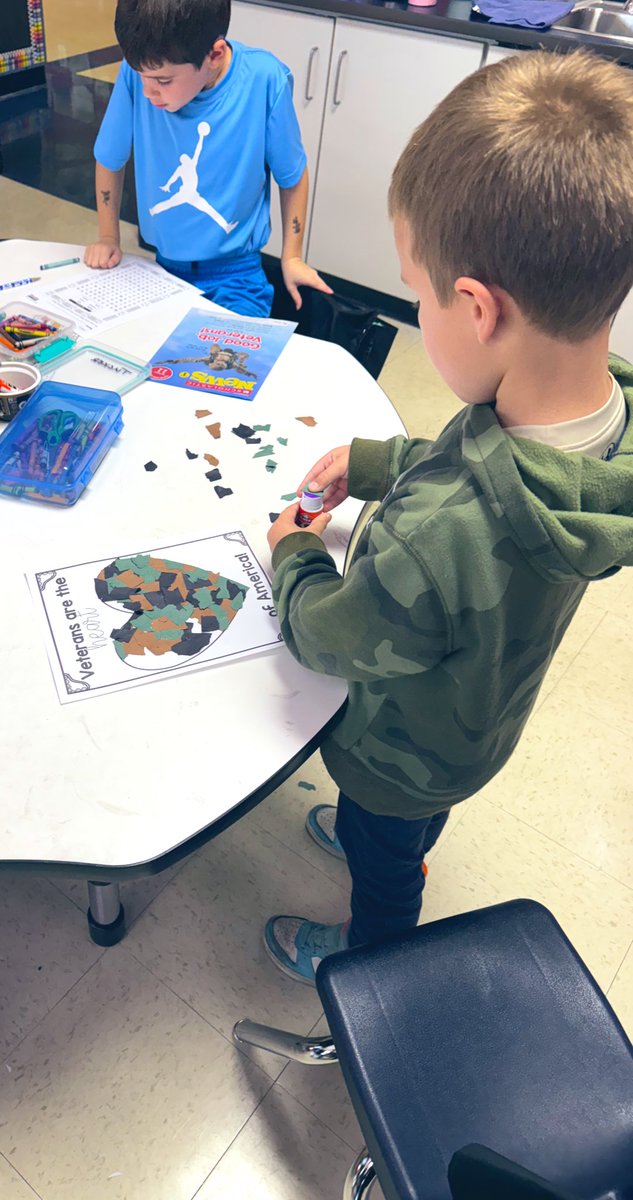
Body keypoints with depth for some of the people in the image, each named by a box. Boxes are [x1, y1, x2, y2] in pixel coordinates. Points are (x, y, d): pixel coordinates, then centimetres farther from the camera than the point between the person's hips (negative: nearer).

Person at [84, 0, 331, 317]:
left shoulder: (264, 80, -18)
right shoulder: (139, 72, -14)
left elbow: (291, 175, -3)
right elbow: (110, 160, 3)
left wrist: (291, 257, 0)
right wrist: (108, 237, 5)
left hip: (235, 273, -2)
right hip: (163, 266, 2)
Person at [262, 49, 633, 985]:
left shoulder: (435, 540, -49)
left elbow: (325, 637, -28)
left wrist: (295, 558, -9)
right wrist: (377, 462, -3)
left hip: (408, 750, -5)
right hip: (480, 715, 5)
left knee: (385, 871, 30)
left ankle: (366, 957, 62)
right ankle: (377, 837, 71)